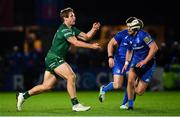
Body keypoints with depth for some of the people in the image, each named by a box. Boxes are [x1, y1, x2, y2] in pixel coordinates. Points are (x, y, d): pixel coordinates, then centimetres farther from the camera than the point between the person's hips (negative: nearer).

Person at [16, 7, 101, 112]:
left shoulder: (72, 29, 13)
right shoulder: (64, 30, -16)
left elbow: (86, 36, 12)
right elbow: (76, 42, -26)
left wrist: (94, 29, -6)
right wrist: (91, 46, -25)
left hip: (57, 59, 10)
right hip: (54, 58, -10)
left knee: (47, 86, 10)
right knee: (71, 76, -20)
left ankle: (23, 96, 22)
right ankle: (75, 105, -16)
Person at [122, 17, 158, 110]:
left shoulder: (143, 35, -22)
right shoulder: (128, 38, 1)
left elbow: (154, 48, -26)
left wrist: (144, 61, -25)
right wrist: (126, 62, 9)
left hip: (148, 63, -5)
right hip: (136, 60, 5)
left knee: (139, 92, -6)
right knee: (130, 80, -22)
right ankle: (130, 105, -2)